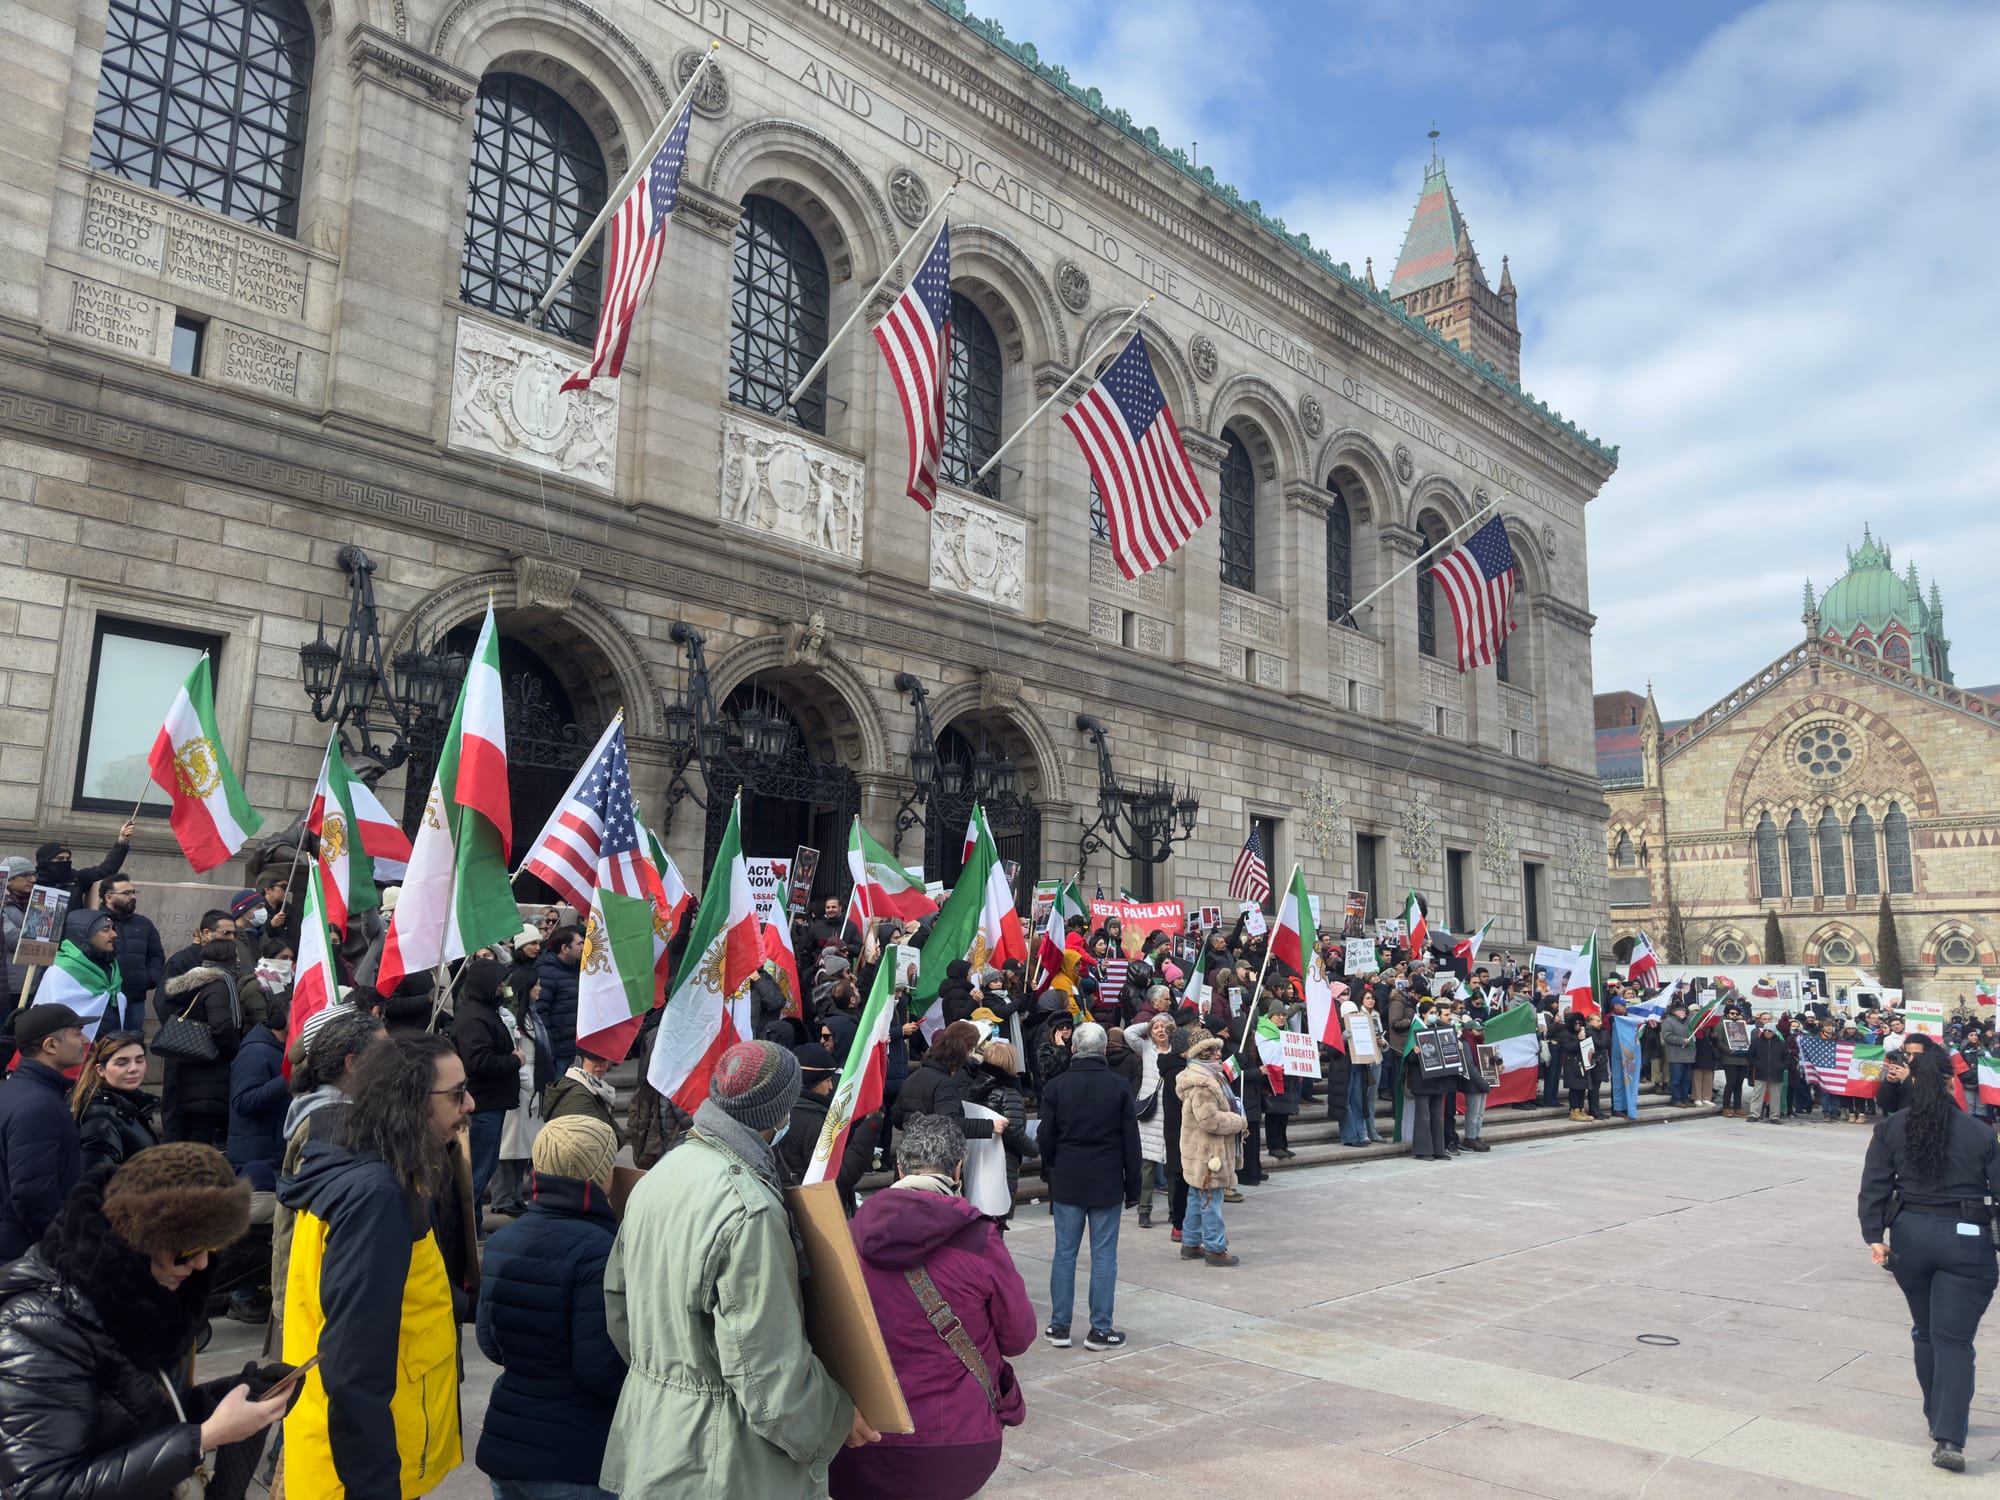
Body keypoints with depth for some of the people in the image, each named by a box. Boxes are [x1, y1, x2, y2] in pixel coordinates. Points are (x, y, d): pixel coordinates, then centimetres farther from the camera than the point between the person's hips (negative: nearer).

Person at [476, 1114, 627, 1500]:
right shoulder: (595, 1249, -22)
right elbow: (601, 1371, -22)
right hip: (576, 1459, -7)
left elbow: (491, 1344, 11)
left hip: (505, 1445, 7)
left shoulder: (502, 1240, 1)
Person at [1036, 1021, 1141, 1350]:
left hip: (1066, 1183, 1)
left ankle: (1059, 1326, 13)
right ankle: (1100, 1329, 8)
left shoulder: (1056, 1087, -3)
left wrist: (1049, 1175, 17)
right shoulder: (1119, 1087, -5)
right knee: (1104, 1255, 4)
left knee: (1064, 1253, 8)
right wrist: (1132, 1187, 6)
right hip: (1106, 1184, -1)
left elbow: (1046, 1138, 2)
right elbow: (1131, 1141, -1)